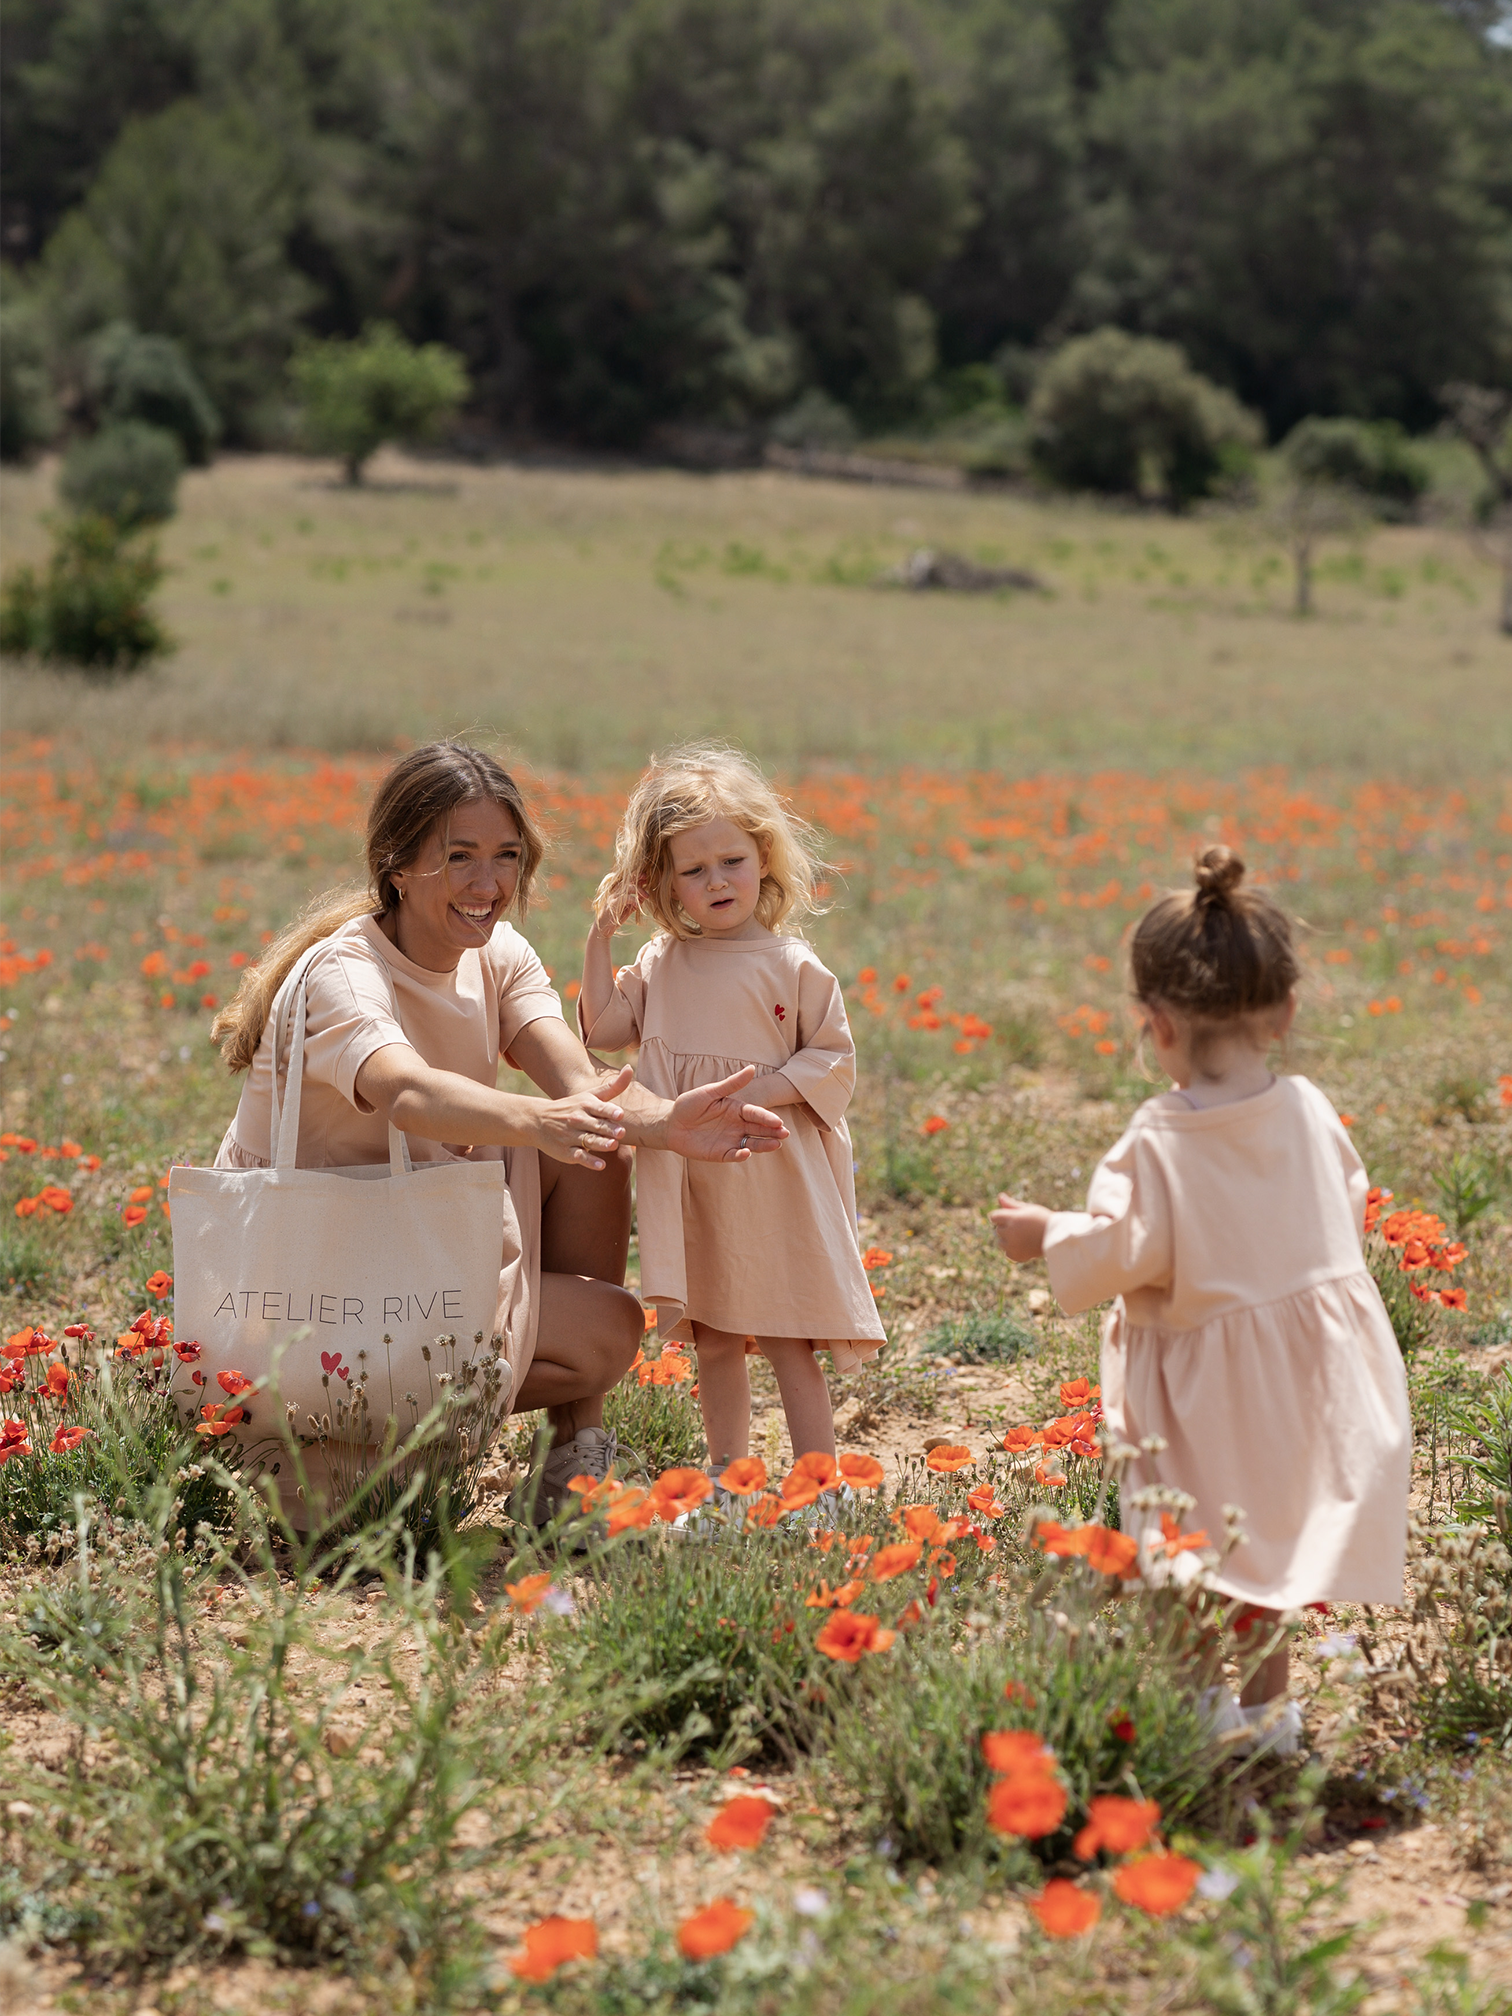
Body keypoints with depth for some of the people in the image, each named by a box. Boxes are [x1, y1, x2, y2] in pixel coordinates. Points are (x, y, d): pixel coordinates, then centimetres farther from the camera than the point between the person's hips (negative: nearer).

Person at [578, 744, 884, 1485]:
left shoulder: (792, 966, -6)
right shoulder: (659, 966, 8)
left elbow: (834, 1060, -4)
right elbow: (602, 1028, 9)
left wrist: (761, 1091, -17)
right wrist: (600, 939, 3)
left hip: (775, 1180, -4)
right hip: (689, 1181, 5)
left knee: (789, 1344, -2)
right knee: (712, 1342, 13)